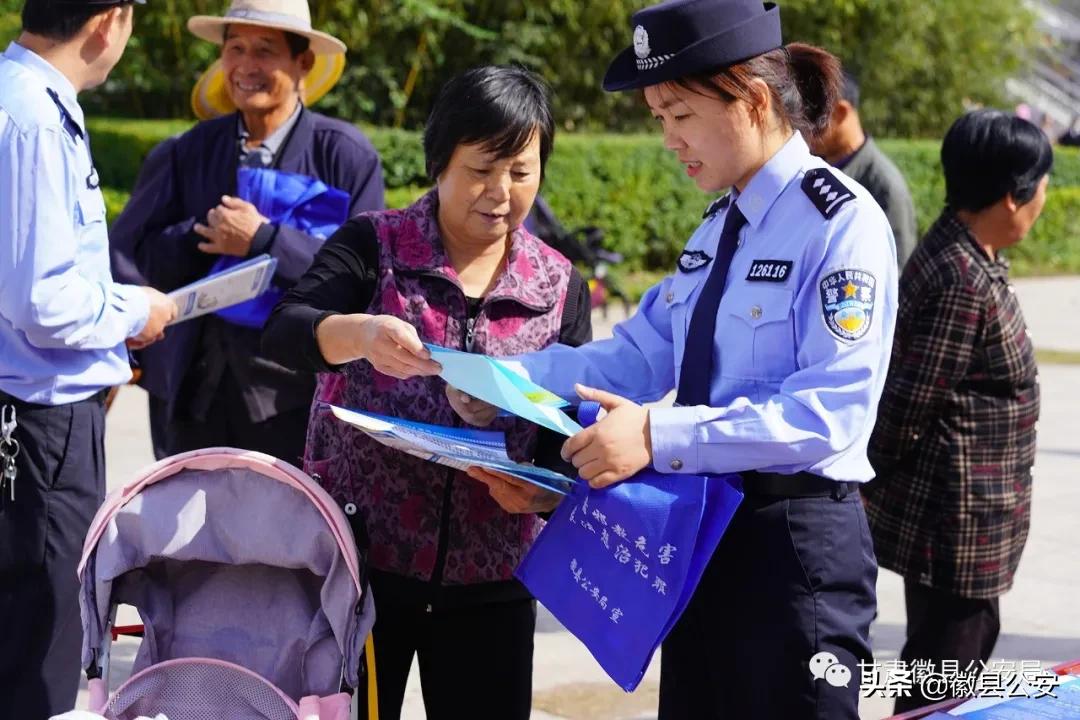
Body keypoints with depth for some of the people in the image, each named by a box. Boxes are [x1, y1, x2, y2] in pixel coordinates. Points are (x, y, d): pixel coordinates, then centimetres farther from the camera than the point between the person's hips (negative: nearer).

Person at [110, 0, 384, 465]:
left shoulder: (345, 153, -3)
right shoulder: (186, 153, 8)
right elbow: (130, 257, 1)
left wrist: (263, 239, -16)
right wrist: (207, 233, -14)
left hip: (292, 397, -4)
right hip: (189, 388, 4)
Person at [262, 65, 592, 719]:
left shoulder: (560, 287, 5)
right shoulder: (373, 248, -2)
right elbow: (287, 332, -18)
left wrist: (543, 490, -18)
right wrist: (361, 333, -40)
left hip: (489, 580, 3)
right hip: (357, 560, -2)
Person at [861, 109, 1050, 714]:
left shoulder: (963, 255, 7)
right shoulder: (965, 283, -24)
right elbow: (909, 404, -22)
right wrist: (872, 478, -8)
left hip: (964, 518, 10)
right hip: (958, 524, -10)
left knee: (964, 658, 21)